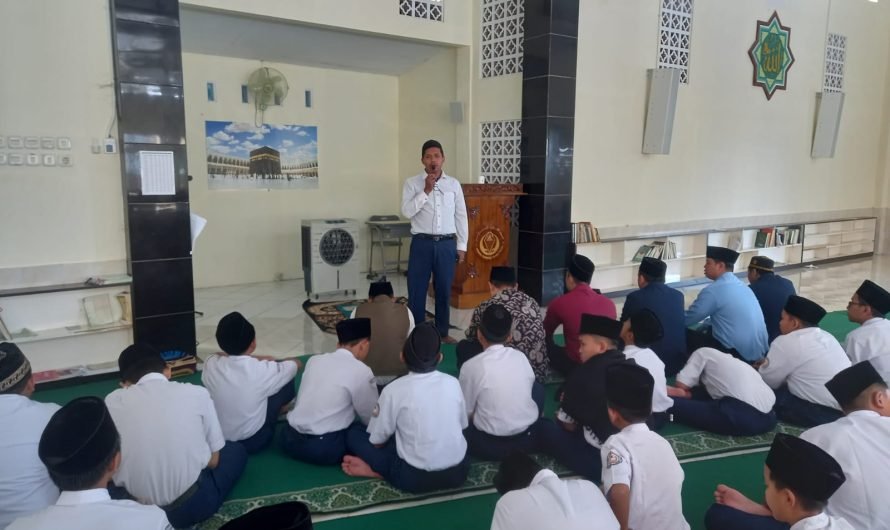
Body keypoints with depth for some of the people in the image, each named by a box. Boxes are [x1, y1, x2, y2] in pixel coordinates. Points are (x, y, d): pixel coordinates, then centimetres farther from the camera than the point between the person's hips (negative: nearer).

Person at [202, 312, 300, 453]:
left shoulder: (211, 365, -15)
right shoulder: (263, 370, -23)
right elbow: (296, 363, 0)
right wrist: (267, 362, 21)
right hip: (254, 441, -4)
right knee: (287, 377, 6)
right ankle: (282, 409, 35)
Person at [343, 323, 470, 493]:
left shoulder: (394, 389, -11)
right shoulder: (452, 383, -1)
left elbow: (377, 440, -2)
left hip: (416, 478, -3)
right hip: (459, 471, 3)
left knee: (353, 434, 13)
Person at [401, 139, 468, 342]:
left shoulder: (453, 184, 5)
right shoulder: (412, 183, 0)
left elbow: (461, 216, 7)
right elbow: (407, 211, -12)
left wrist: (462, 246, 5)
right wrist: (426, 191, -16)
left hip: (446, 244, 2)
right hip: (421, 243, -1)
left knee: (444, 290, 10)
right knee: (416, 290, 2)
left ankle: (442, 331, 25)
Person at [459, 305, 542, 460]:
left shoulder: (471, 366, -14)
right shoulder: (520, 357, -3)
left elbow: (466, 413, -5)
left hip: (489, 446, -2)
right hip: (528, 438, 3)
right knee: (538, 386, 25)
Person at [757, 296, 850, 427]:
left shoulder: (786, 342, -12)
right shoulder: (826, 336, 12)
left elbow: (767, 382, -1)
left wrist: (762, 367, 19)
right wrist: (767, 364, 24)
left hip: (829, 413, -9)